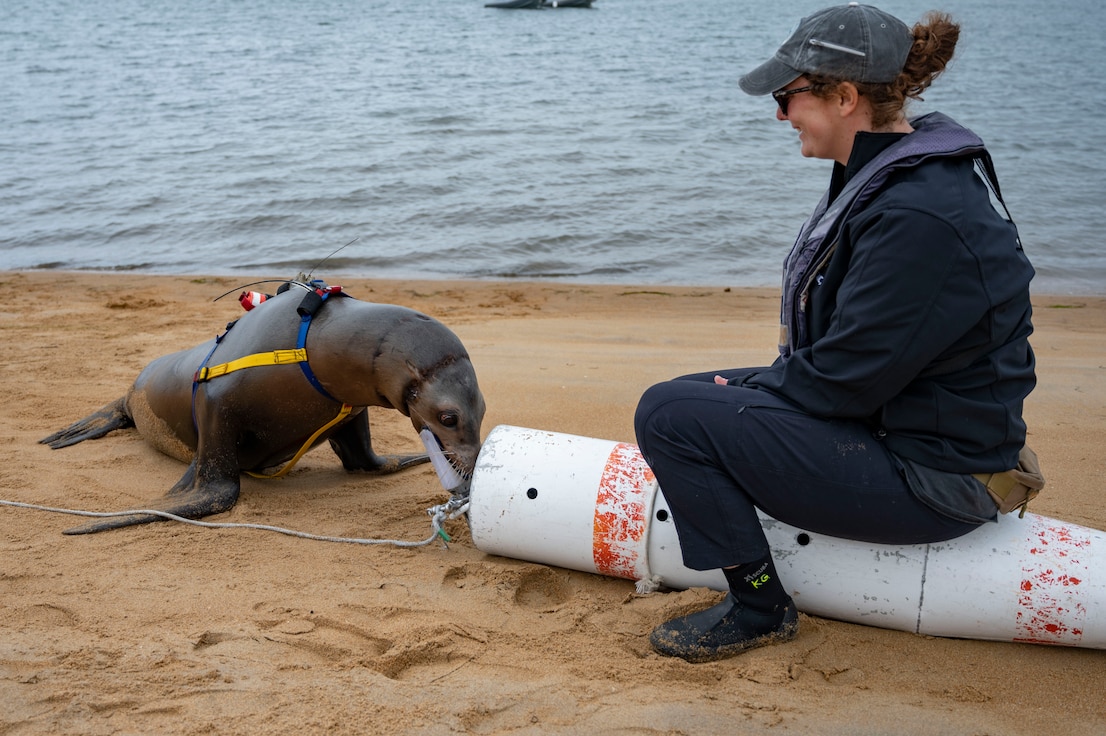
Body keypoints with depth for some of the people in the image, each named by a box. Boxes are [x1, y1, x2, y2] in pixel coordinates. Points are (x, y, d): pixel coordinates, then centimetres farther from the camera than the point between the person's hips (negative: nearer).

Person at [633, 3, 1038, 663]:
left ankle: (761, 607, -1)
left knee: (669, 416, -16)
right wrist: (754, 384, 8)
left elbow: (846, 378, -24)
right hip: (898, 416, 10)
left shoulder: (918, 215, -28)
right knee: (691, 392, 18)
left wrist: (754, 389, -7)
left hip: (931, 479, -10)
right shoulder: (893, 171, 5)